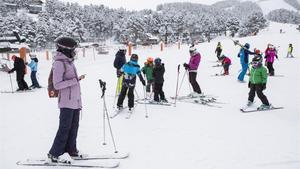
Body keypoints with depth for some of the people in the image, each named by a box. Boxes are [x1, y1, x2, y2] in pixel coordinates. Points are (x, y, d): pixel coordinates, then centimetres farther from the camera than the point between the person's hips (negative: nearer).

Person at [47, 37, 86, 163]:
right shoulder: (59, 63, -13)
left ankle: (71, 150, 24)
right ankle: (53, 155, 9)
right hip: (66, 102, -8)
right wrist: (76, 80, -18)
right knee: (65, 128, -3)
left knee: (74, 126, 12)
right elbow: (57, 85, -18)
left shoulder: (69, 61, 13)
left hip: (75, 101, 8)